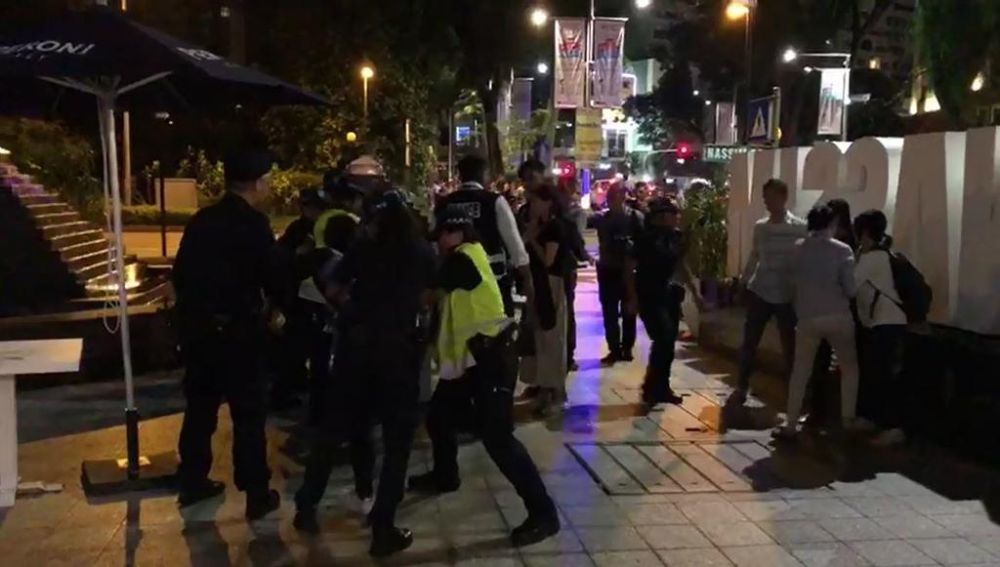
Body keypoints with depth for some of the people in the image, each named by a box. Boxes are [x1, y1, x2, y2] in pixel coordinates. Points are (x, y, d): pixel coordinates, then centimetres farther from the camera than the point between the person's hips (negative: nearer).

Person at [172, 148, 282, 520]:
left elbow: (180, 274, 12)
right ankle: (257, 495, 8)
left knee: (199, 407, 18)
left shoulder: (201, 220, 7)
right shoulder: (253, 224, -13)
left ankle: (192, 482, 28)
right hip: (235, 330, -7)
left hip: (195, 326, 7)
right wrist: (274, 309, 7)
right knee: (249, 414, 3)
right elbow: (274, 280, -13)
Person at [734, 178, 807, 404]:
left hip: (787, 296, -3)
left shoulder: (800, 228, -8)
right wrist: (743, 281, 11)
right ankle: (742, 388, 19)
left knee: (790, 346, 7)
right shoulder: (760, 227, 4)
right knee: (749, 342, 6)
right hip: (759, 292, 3)